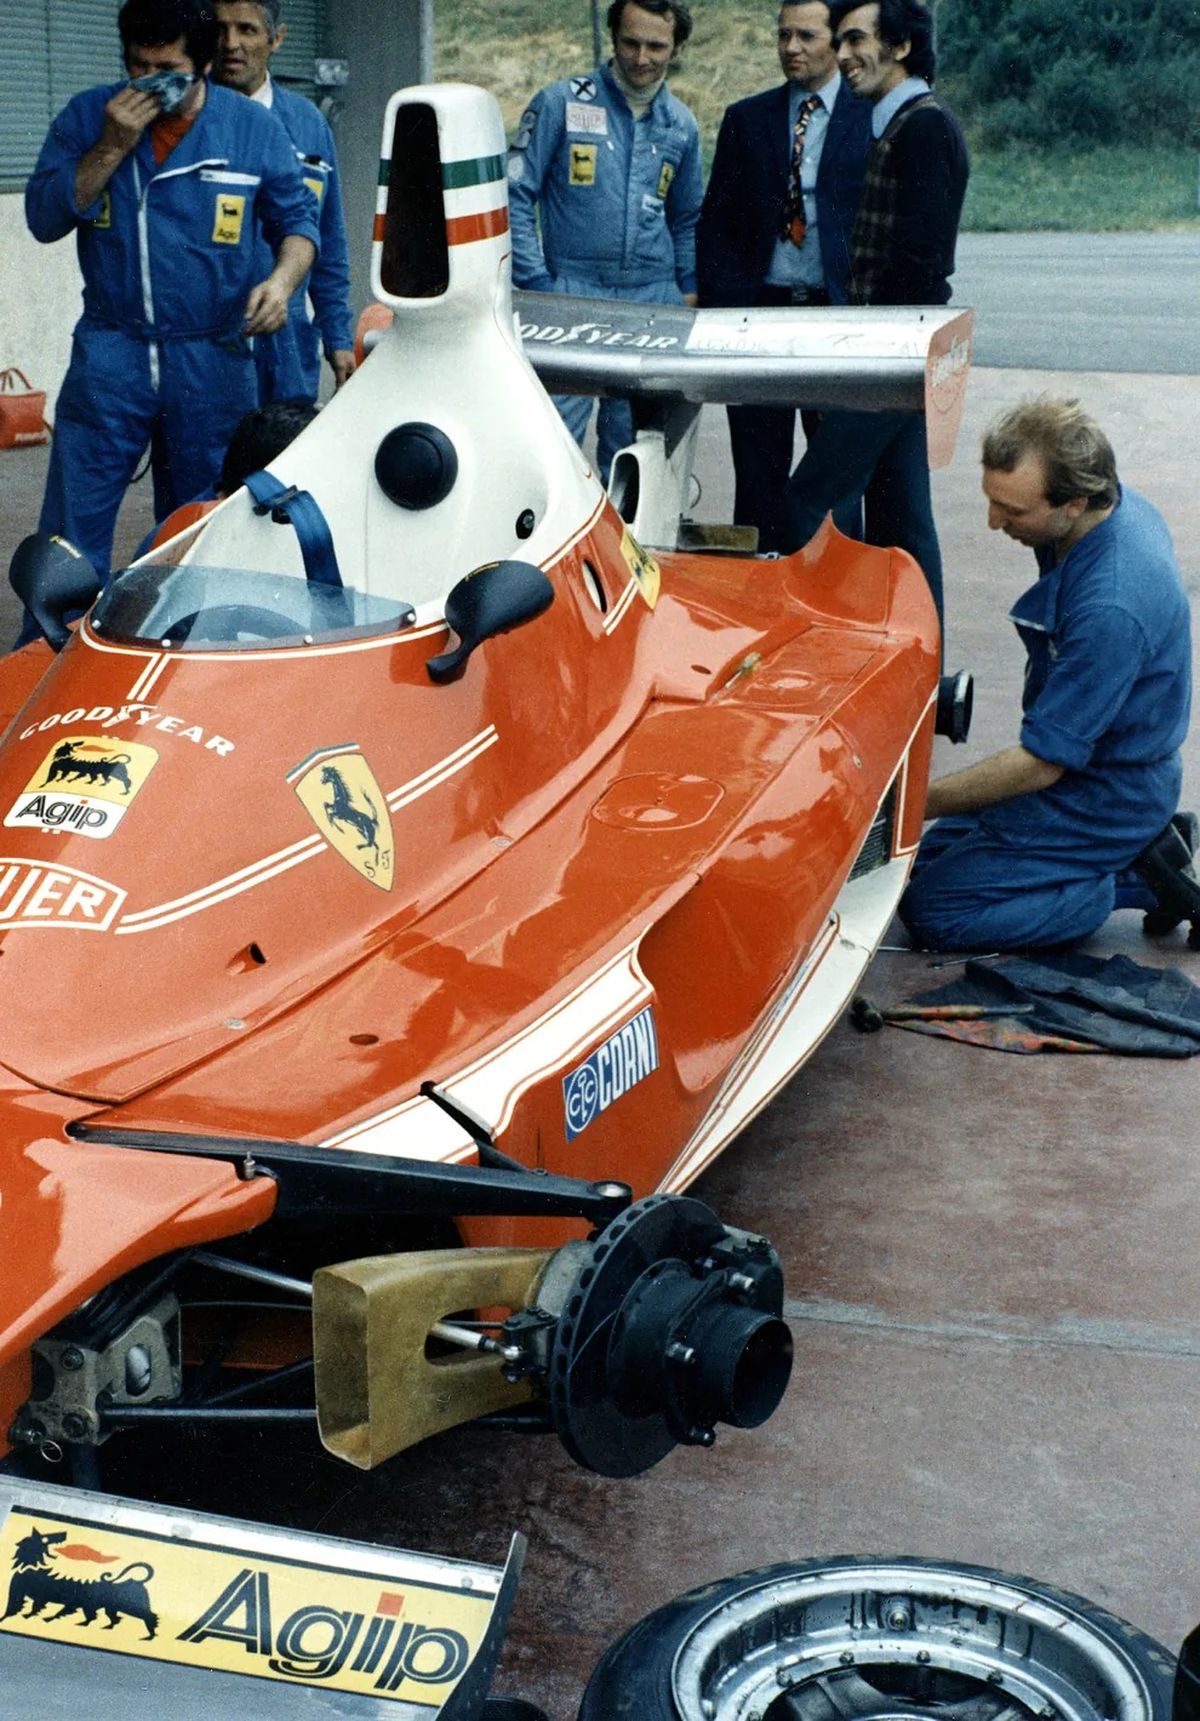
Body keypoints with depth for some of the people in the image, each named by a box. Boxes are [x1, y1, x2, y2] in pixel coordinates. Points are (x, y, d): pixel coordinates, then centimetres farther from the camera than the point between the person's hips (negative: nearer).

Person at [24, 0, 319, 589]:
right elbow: (44, 218, -2)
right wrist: (112, 147, -13)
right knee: (72, 527, -3)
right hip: (108, 356, 0)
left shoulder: (253, 128, 2)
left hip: (214, 362, 0)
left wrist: (283, 277, -11)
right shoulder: (87, 116, 3)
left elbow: (297, 218, 10)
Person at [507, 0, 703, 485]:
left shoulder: (681, 125, 13)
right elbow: (515, 198, 0)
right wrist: (536, 285, -7)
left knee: (633, 445, 7)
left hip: (654, 302, 4)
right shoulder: (561, 103, 0)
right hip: (571, 295, -4)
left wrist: (689, 290, 12)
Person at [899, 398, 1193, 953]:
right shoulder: (1121, 507, -6)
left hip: (1107, 797, -10)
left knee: (934, 912, -10)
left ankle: (1139, 880, -4)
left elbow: (1040, 763, -28)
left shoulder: (1110, 609, -35)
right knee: (927, 859, 15)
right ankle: (1145, 847, 11)